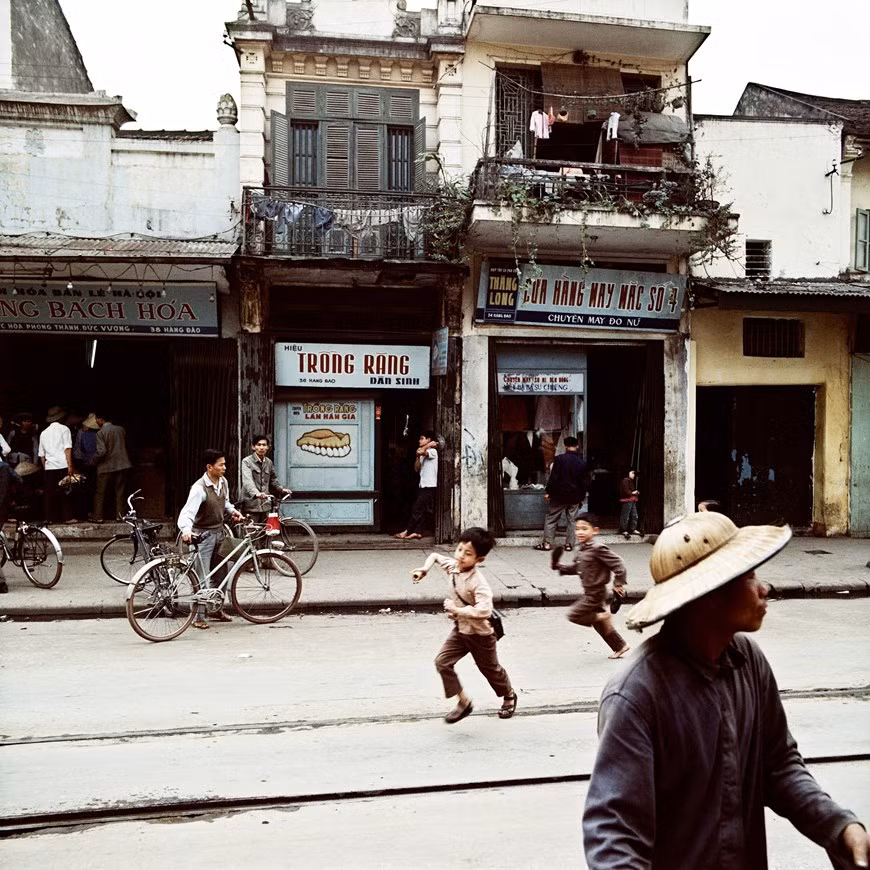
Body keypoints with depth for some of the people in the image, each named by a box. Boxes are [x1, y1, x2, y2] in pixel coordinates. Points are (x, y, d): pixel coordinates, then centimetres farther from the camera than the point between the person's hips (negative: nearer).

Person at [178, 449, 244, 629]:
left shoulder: (223, 482, 1)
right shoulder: (199, 488, -23)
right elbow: (188, 511, -35)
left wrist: (233, 511, 0)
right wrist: (186, 529, -53)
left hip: (219, 533, 8)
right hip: (203, 535, -8)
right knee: (202, 578, -6)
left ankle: (216, 610, 31)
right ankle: (198, 617, 4)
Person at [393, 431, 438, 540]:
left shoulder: (432, 451, -8)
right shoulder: (423, 454, 20)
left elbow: (421, 451, -28)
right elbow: (416, 468, 15)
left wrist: (429, 445, -12)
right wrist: (417, 457, 1)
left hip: (429, 486, -9)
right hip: (422, 485, 9)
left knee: (417, 509, -7)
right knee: (420, 510, 5)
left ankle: (406, 531, -5)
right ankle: (417, 531, 3)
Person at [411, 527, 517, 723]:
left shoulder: (478, 582, -32)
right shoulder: (453, 566, -10)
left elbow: (484, 610, -44)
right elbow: (435, 556, 11)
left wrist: (456, 610, -34)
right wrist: (424, 569, -7)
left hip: (480, 633, -6)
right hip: (460, 629, 6)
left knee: (490, 668, 15)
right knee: (442, 662, -9)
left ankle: (509, 696, 45)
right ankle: (463, 702, 4)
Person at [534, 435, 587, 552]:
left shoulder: (560, 459, -10)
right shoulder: (582, 463, 2)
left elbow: (553, 477, -12)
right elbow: (583, 482, 7)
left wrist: (548, 492, -6)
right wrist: (582, 497, 15)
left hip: (559, 495, -3)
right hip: (575, 496, 3)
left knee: (551, 518, 5)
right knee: (571, 520, 10)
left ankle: (547, 543, 3)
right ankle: (569, 544, 10)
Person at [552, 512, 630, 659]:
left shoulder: (598, 548, -21)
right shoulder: (581, 549, 6)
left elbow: (618, 564, -21)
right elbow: (576, 568, 16)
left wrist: (618, 584, -18)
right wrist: (560, 567, 3)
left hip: (596, 593, -9)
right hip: (590, 593, 9)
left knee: (574, 615, -9)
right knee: (599, 625, 17)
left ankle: (602, 616, -1)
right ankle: (620, 646, 29)